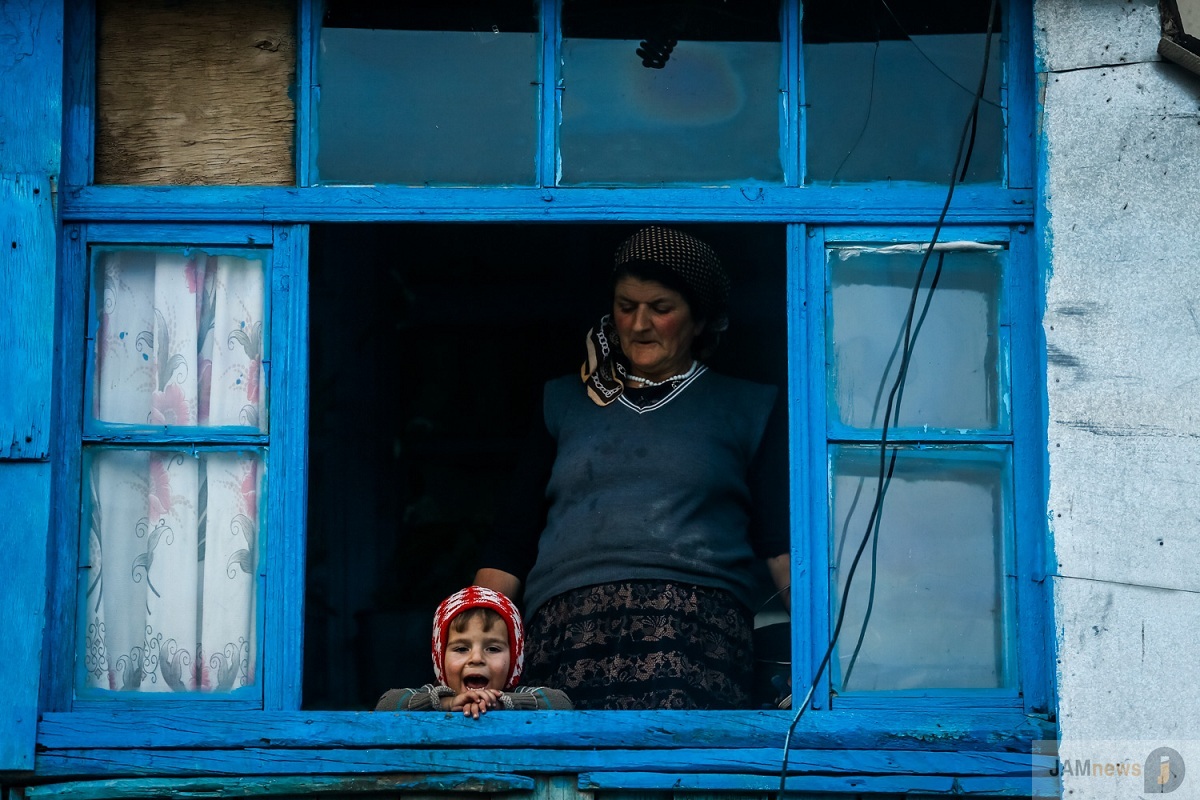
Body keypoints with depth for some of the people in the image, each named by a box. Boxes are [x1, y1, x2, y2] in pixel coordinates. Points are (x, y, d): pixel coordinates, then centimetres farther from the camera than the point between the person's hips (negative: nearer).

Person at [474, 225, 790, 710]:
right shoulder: (564, 402, 25)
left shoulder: (746, 410, 20)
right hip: (570, 621, 2)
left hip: (695, 614, -2)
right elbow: (510, 542, 22)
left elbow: (784, 543, 10)